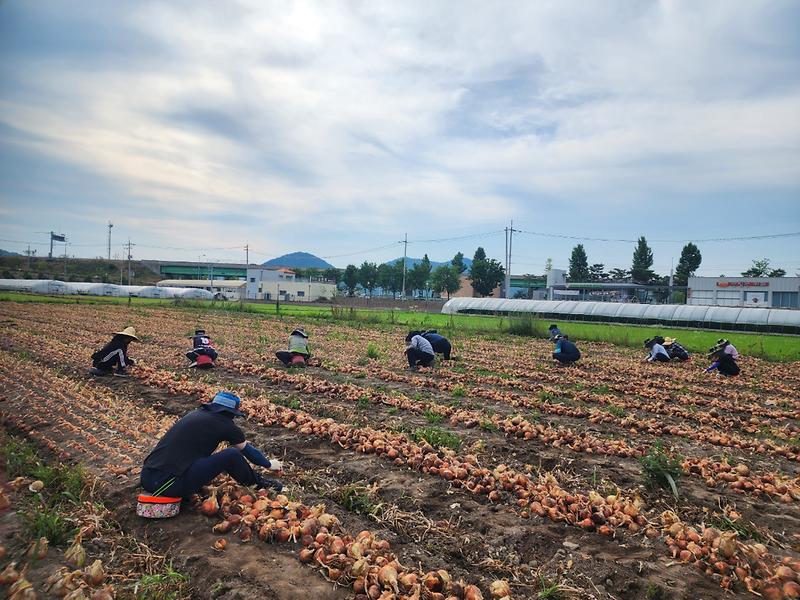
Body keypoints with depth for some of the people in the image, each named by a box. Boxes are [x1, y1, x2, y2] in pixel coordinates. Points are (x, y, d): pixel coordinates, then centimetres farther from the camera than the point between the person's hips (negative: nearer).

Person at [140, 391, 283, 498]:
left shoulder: (197, 414, 18)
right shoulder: (224, 423, -1)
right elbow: (247, 449, 15)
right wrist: (269, 464, 33)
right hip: (167, 484, -8)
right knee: (231, 455, -5)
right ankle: (258, 483, 19)